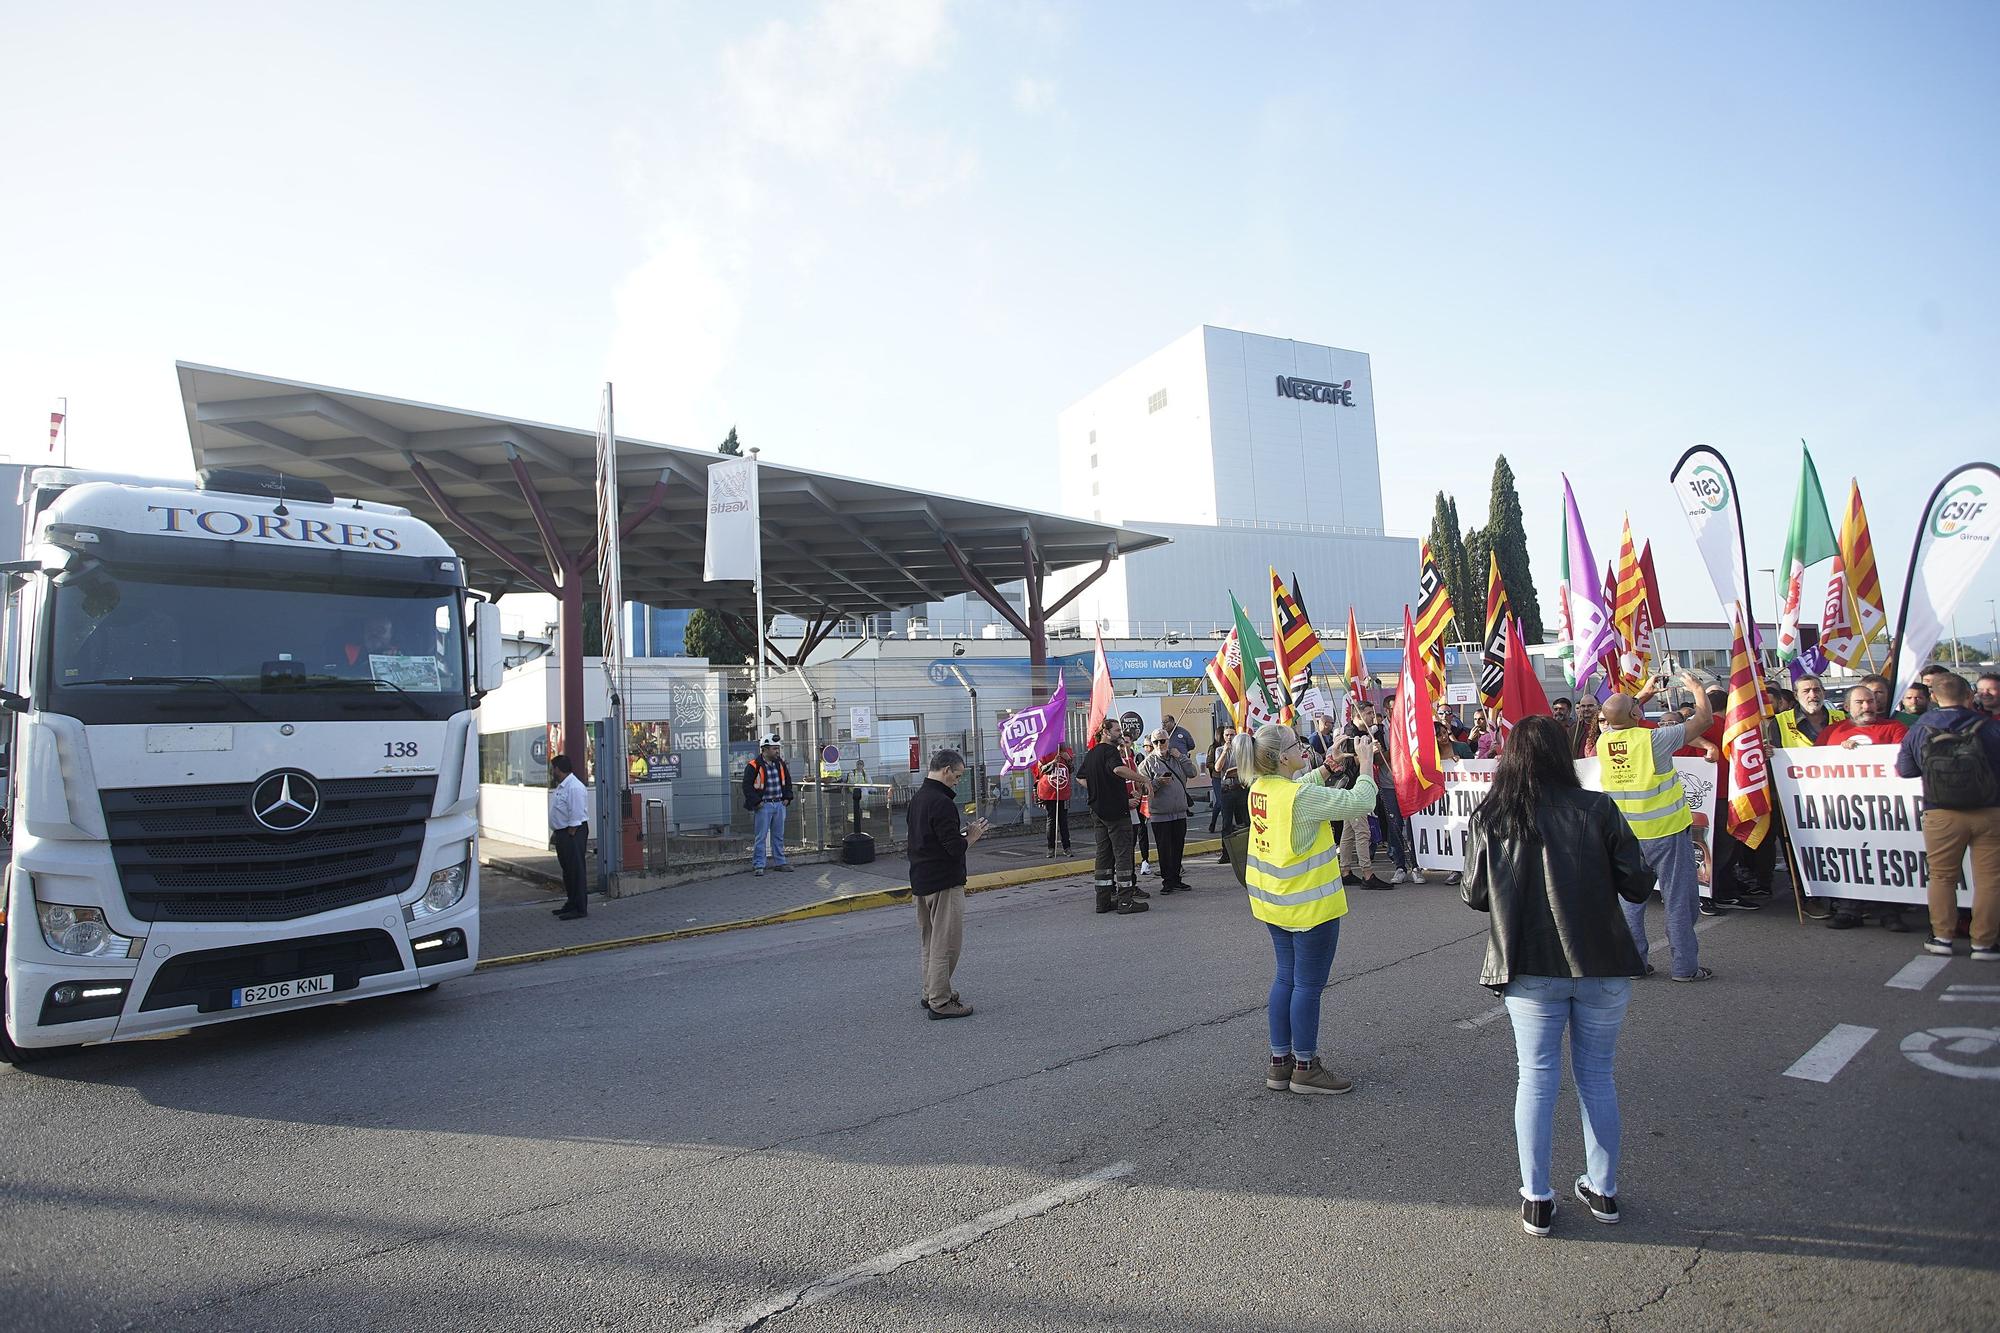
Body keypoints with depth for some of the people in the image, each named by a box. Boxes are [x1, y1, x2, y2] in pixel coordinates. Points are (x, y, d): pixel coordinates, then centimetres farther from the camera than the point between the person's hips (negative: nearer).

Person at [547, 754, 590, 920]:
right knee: (567, 870, 17)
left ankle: (580, 909, -2)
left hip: (573, 833, -11)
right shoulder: (561, 786, 15)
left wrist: (570, 837, -21)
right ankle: (571, 904, 28)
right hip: (562, 832, 11)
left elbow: (576, 816, -22)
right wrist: (556, 833, 19)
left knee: (575, 870, -6)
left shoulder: (574, 788, -19)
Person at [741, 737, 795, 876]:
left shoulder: (780, 764, 8)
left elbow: (787, 781, 20)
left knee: (778, 835, 13)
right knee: (760, 837, -2)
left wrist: (787, 797, 10)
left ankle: (779, 862, 21)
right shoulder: (754, 766, -11)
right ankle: (758, 866, 4)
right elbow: (747, 786, -11)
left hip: (779, 805, 6)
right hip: (764, 806, -6)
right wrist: (756, 802, -14)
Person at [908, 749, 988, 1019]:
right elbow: (954, 848, -24)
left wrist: (961, 833, 12)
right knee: (945, 944, -1)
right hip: (944, 883, -10)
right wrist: (972, 836, -7)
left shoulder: (917, 799, 10)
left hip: (921, 882, 10)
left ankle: (931, 994, 28)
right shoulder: (941, 803, -21)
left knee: (931, 942, 19)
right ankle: (940, 1002, 4)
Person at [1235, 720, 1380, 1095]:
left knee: (1286, 978, 18)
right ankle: (1305, 1067, 17)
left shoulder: (1261, 788, -1)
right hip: (1308, 904, -9)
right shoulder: (1300, 796, -25)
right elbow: (1360, 803, -22)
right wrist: (1366, 763, -10)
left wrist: (1328, 766, 12)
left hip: (1274, 901, 9)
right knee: (1308, 985, 5)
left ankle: (1279, 1062, 25)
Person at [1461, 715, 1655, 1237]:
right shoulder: (1596, 809, -9)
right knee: (1597, 1075, 16)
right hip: (1602, 965, 1)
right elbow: (1638, 886, -6)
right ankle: (1602, 1191, 30)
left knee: (1536, 1077, 10)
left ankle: (1537, 1201, 17)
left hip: (1531, 968, 0)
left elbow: (1474, 896, -2)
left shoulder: (1490, 817, -7)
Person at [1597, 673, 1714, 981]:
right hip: (1665, 832, -5)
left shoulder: (1604, 741, -4)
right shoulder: (1652, 739, -19)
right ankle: (1685, 966, 12)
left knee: (1631, 899, 12)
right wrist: (1696, 687, 9)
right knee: (1678, 899, 6)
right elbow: (1703, 719, -9)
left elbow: (1616, 721, 20)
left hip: (1625, 836, 5)